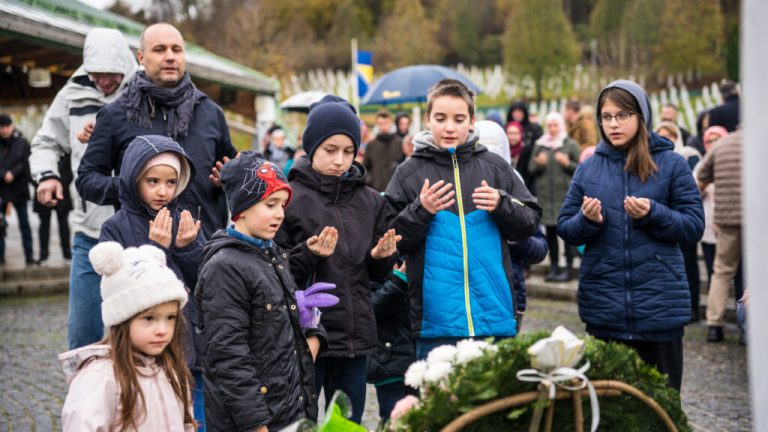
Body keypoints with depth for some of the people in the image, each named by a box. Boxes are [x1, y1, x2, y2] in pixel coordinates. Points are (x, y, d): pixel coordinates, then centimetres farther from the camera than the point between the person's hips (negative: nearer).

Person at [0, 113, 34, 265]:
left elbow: (24, 163, -3)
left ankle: (29, 254, 4)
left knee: (24, 223, 1)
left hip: (18, 188, -1)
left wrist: (12, 174, -15)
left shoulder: (22, 143, 2)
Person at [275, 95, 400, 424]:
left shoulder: (370, 201, 9)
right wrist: (308, 254, -22)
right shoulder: (290, 198, -5)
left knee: (350, 422, 13)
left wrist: (382, 257, -5)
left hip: (355, 334, 4)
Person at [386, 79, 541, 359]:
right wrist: (420, 211, -14)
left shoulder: (495, 167, 8)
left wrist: (502, 205, -10)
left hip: (494, 315, 2)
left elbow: (529, 224, 8)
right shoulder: (409, 173, 4)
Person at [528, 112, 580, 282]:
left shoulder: (571, 145, 4)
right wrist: (538, 164, -8)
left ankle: (568, 268, 0)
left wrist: (567, 163, -14)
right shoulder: (540, 145, 13)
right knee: (550, 232, 5)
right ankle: (554, 267, 13)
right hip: (545, 195, 3)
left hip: (566, 194, -3)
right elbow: (531, 169, 12)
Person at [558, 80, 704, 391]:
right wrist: (587, 221, -14)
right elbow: (565, 228, 7)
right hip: (603, 309, 2)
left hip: (659, 306, -2)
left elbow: (694, 226, -2)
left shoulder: (670, 164, 0)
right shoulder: (589, 168, 7)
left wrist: (653, 214, -18)